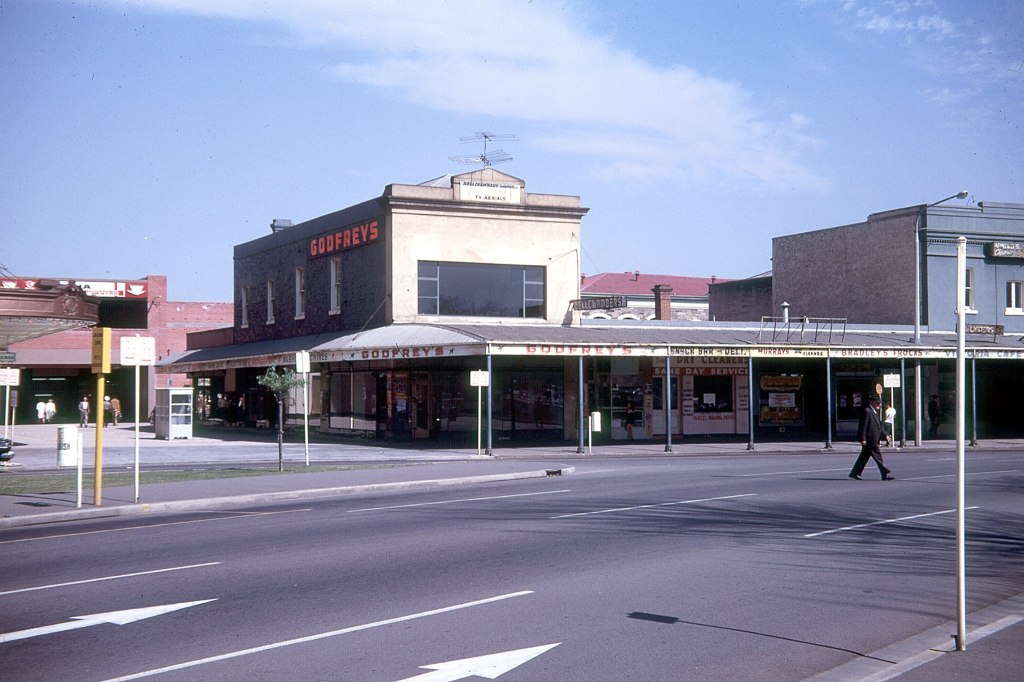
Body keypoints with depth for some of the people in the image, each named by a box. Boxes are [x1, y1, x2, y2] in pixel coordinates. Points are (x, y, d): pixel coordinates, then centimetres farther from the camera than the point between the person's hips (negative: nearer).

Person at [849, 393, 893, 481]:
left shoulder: (874, 412, 19)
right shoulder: (867, 411, -12)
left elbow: (878, 427, 24)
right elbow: (863, 426, -16)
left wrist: (885, 435, 14)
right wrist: (863, 439, -19)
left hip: (874, 440, 10)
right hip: (870, 440, -10)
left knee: (864, 457, 11)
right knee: (878, 457, -6)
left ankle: (855, 473, 14)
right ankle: (885, 474, -2)